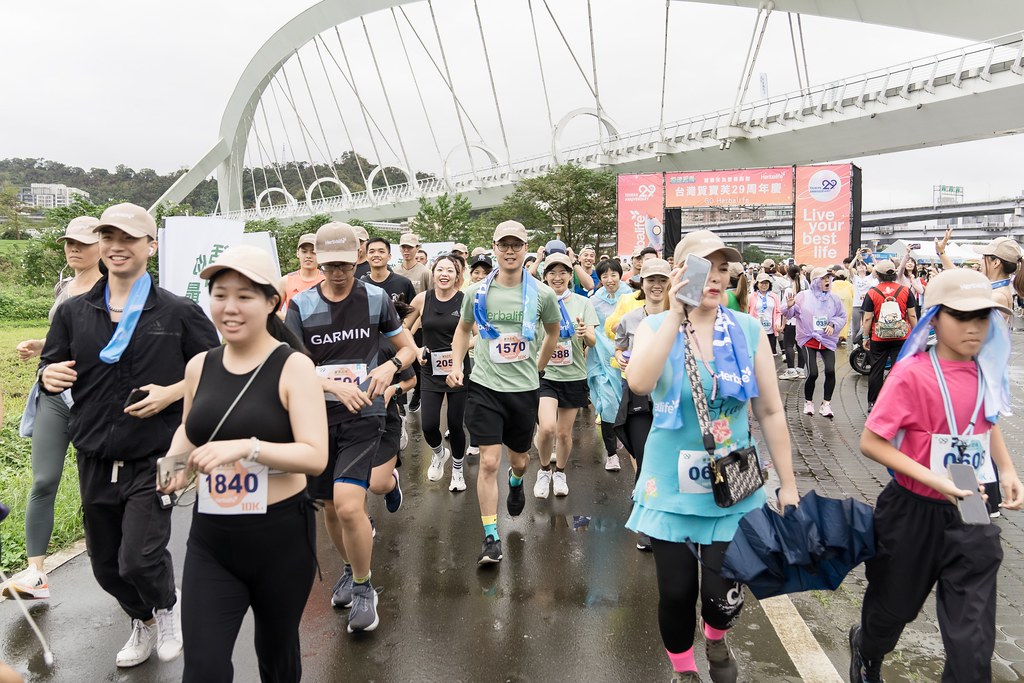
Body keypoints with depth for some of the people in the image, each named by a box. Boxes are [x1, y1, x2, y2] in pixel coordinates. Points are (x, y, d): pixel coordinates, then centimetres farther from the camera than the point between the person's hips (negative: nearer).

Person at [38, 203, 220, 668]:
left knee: (139, 559, -12)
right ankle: (143, 621, 45)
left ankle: (168, 609, 23)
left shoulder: (179, 313, -5)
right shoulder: (74, 312, 4)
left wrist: (171, 393, -16)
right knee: (106, 566, 15)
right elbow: (50, 370, 12)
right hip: (94, 463, 4)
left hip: (152, 462, -4)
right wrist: (50, 376, -11)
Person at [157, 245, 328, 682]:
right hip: (209, 540, 3)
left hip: (281, 537, -3)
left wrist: (246, 447, -33)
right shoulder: (199, 366, 1)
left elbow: (315, 456, -21)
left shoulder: (293, 366, -13)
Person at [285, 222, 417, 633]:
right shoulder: (301, 305, 0)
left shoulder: (376, 299, -1)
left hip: (363, 416, -3)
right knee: (330, 508, 14)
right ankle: (350, 569, 42)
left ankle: (363, 589, 6)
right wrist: (335, 385, -21)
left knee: (349, 505, -18)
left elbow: (408, 347, 9)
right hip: (317, 416, 3)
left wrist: (390, 366, -13)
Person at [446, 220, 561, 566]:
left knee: (519, 460, 17)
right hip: (485, 386, -1)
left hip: (525, 388, 1)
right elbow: (463, 329, 14)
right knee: (489, 461, -7)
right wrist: (456, 365, 2)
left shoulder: (542, 293, -4)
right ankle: (491, 538, 5)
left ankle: (516, 482, 55)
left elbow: (552, 332, 14)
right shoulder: (477, 292, -3)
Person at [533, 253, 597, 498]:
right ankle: (544, 471, 11)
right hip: (545, 375, -1)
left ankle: (560, 473, 36)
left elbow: (592, 342, -6)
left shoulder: (583, 303, 0)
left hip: (573, 377, 1)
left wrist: (585, 334, -27)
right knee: (547, 428, -17)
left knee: (564, 433, 10)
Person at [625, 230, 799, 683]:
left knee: (724, 593, 0)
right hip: (672, 485, 0)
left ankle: (717, 639, 39)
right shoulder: (656, 327, -7)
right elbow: (639, 384, -29)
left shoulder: (749, 331, -4)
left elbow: (771, 412, 1)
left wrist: (787, 484, 3)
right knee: (676, 591, 7)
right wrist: (676, 315, -30)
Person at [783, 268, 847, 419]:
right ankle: (808, 402, 17)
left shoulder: (833, 298, 3)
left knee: (830, 371, -13)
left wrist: (833, 325, -9)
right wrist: (789, 306, -23)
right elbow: (789, 314, -2)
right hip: (809, 339, -2)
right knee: (812, 374, -9)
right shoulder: (803, 296, -3)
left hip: (827, 340, 2)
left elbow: (842, 316, 9)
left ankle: (826, 403, 6)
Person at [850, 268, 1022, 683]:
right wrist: (933, 479, -26)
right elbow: (871, 442, -18)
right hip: (916, 512, -4)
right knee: (895, 606, 20)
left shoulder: (987, 371, -2)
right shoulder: (913, 373, -19)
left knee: (973, 638, 4)